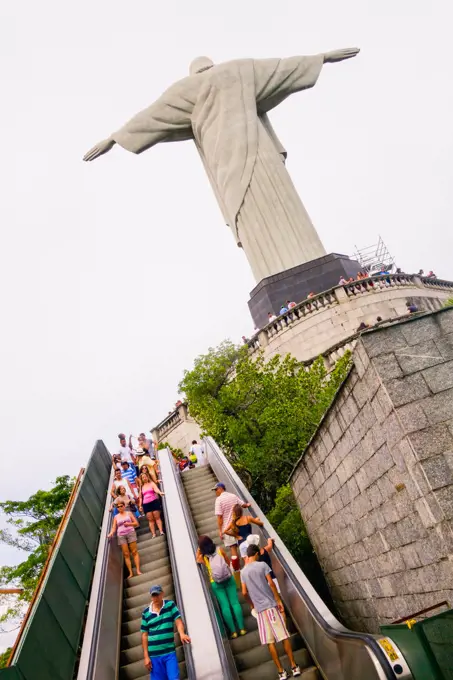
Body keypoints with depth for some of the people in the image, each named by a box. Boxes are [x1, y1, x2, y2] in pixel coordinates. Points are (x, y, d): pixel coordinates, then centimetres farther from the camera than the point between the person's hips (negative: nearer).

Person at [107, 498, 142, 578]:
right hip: (121, 536, 1)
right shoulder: (116, 517, 10)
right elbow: (114, 528, 4)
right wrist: (111, 533, -17)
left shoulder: (129, 513, 7)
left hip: (130, 533, -1)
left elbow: (136, 523, 5)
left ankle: (138, 570, -4)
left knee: (134, 552, -4)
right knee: (126, 554, -1)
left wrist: (129, 524, -11)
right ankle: (130, 573, 1)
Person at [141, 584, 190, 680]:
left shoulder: (170, 605, -1)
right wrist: (146, 656, 1)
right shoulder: (146, 613, 1)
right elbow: (144, 635, 5)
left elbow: (178, 621, -11)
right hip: (154, 655, 1)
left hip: (170, 653, -1)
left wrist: (182, 634, -31)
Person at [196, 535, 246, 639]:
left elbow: (197, 560, 20)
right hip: (228, 578, 1)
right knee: (235, 602, 4)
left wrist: (198, 550, 14)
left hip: (216, 583, -1)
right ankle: (242, 628, 5)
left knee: (225, 606, 3)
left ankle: (233, 632, 3)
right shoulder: (220, 550, 1)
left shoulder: (202, 556, -2)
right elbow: (228, 561, 10)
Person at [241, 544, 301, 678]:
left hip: (259, 609, 3)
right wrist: (279, 600, -4)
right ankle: (294, 666, 9)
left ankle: (281, 672, 8)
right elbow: (271, 583, -10)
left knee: (270, 642, 6)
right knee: (284, 636, 5)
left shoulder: (243, 571, 7)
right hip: (271, 604, -3)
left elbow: (244, 593, 7)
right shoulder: (262, 565, -4)